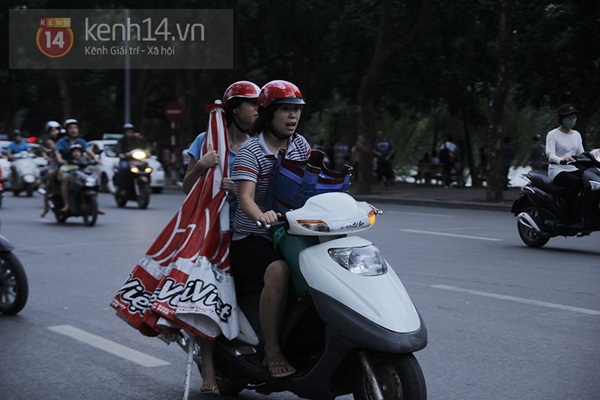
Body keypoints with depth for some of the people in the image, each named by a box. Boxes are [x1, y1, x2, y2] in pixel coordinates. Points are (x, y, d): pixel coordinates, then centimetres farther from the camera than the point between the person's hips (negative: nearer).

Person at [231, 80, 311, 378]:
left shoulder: (300, 145, 10)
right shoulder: (250, 151, -9)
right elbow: (245, 197, -21)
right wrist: (261, 215, -43)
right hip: (252, 237, -6)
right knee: (278, 272, -34)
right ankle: (272, 352, -24)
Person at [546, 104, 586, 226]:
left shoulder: (576, 134, 17)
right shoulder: (553, 134, -1)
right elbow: (550, 153, -16)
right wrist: (561, 160, -38)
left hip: (573, 169, 6)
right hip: (557, 170, -5)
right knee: (578, 182, -35)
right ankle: (565, 212, -25)